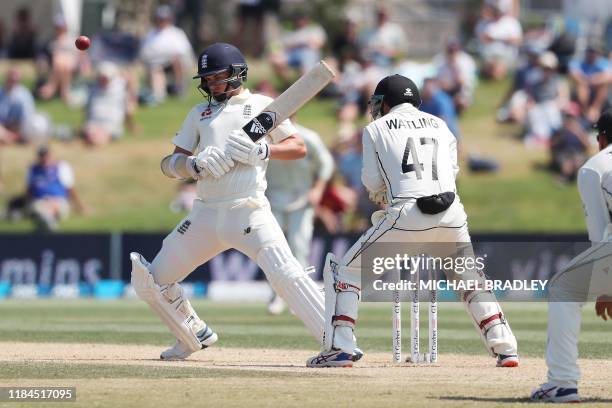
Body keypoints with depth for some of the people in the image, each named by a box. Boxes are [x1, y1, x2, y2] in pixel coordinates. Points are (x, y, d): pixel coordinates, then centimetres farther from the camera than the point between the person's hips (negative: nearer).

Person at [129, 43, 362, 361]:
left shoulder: (261, 105, 8)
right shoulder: (199, 113, 19)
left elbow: (298, 147, 4)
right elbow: (170, 164, 13)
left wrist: (262, 150, -13)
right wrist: (196, 164, -9)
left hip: (249, 212, -5)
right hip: (205, 215, 5)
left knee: (287, 275, -24)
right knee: (151, 281, 5)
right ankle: (196, 335, 27)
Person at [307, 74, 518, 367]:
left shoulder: (377, 128, 12)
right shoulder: (439, 126, 22)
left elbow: (372, 182, 8)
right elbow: (450, 171, 16)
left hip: (407, 215, -4)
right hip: (452, 213, 4)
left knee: (344, 271, 11)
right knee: (469, 278, 26)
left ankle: (338, 349, -1)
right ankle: (505, 348, 15)